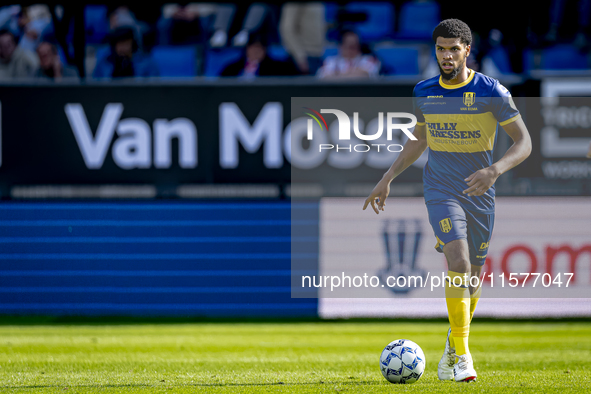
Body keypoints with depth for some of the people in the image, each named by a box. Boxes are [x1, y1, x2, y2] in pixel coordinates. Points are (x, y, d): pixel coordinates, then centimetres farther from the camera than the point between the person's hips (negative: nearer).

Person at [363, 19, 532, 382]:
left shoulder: (491, 91, -9)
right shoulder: (424, 92, 2)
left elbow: (524, 143, -10)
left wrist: (495, 170, -27)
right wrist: (388, 179, 13)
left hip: (480, 195, 0)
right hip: (442, 192, 0)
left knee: (473, 276, 9)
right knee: (459, 263, -21)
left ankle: (453, 347, 34)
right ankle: (462, 356, -20)